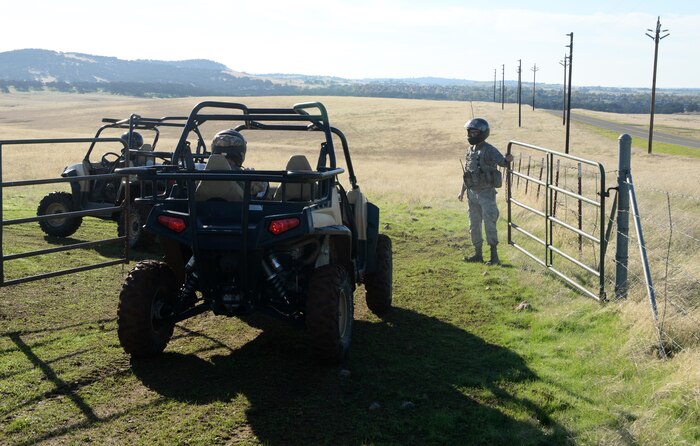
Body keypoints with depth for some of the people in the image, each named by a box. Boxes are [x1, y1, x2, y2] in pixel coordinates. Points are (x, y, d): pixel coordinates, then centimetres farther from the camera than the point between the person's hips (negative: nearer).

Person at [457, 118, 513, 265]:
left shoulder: (489, 150, -12)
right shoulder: (470, 150, 10)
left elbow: (502, 162, -26)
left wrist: (508, 159, -49)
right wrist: (462, 191, 18)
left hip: (487, 194, -7)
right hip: (472, 194, 8)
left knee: (489, 225, -8)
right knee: (474, 225, 11)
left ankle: (494, 256, -1)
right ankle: (478, 254, 21)